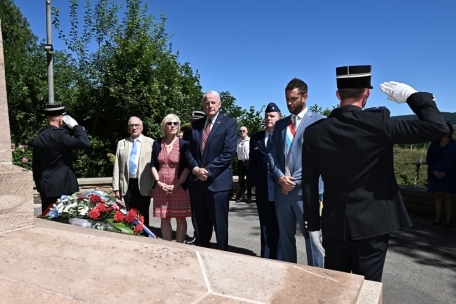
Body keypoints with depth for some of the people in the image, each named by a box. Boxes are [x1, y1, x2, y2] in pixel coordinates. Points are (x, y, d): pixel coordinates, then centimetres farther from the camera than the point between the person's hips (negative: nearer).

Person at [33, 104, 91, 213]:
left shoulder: (38, 139, 9)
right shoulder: (60, 134, -13)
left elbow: (36, 167, 14)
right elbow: (85, 143, -24)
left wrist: (40, 189, 22)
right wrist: (75, 125, -10)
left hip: (46, 189, 7)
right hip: (64, 187, -7)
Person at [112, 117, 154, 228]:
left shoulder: (150, 142, 0)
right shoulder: (121, 143, 10)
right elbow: (117, 167, 7)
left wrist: (154, 186, -9)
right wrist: (116, 188, 1)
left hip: (143, 185, -2)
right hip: (127, 185, 3)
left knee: (143, 215, 8)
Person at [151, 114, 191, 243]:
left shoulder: (184, 144, -3)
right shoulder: (157, 143, 6)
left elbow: (186, 167, -6)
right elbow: (153, 165, 8)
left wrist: (177, 185, -13)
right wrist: (158, 182, -5)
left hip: (179, 187, -2)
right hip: (161, 187, 3)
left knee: (180, 218, 3)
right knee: (164, 219, 8)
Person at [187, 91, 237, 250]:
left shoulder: (229, 123, -3)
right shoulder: (195, 124, 13)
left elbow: (228, 153, -12)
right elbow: (189, 150, 10)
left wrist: (208, 170, -16)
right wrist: (195, 169, -8)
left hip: (218, 181, -5)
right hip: (197, 180, 5)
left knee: (220, 224, 5)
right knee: (200, 224, 14)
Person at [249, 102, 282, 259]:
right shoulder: (256, 138, 11)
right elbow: (252, 163, 12)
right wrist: (253, 183, 6)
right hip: (262, 189, 4)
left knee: (279, 226, 6)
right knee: (265, 225, 12)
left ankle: (278, 259, 18)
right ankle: (266, 258, 23)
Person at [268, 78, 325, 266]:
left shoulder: (318, 121, -3)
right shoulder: (280, 124, 15)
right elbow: (272, 155, 11)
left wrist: (296, 180, -13)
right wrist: (280, 177, -6)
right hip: (282, 187, 6)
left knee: (311, 235, 4)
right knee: (285, 235, 15)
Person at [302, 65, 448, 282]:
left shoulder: (314, 133, -4)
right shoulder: (379, 123, -13)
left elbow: (309, 186, -2)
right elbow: (437, 127, -9)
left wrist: (313, 226, 7)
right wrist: (412, 95, 3)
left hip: (334, 225, 3)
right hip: (372, 224, -2)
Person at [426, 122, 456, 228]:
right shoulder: (434, 143, 4)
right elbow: (429, 159, 3)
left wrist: (443, 173, -14)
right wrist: (434, 171, -10)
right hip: (435, 173, 2)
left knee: (447, 196, -2)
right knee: (437, 195, 3)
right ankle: (437, 218, 7)